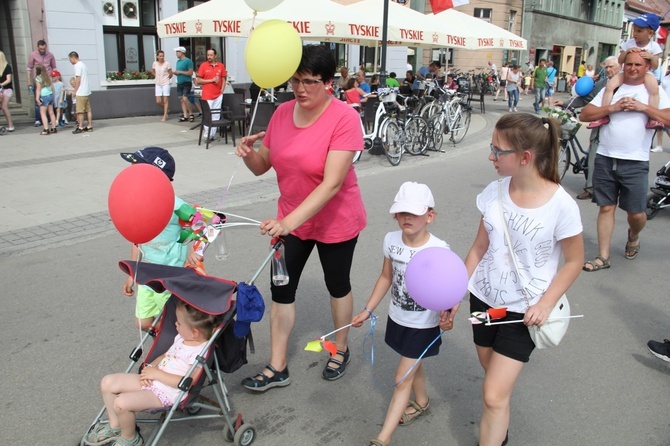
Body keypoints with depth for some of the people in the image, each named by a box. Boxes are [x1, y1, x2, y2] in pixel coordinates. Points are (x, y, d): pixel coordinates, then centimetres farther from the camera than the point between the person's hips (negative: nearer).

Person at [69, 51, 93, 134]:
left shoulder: (77, 66, -11)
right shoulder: (83, 64, 17)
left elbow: (78, 80, -15)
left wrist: (75, 91, -8)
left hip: (81, 93, -9)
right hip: (87, 91, 9)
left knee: (80, 111, -4)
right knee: (88, 110, 8)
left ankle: (80, 127, -2)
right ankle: (90, 126, 11)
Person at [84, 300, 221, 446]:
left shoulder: (200, 353, -23)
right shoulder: (181, 338, 6)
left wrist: (156, 373, -20)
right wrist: (150, 367, 0)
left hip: (167, 393, -10)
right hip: (152, 380, 10)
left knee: (121, 403, -25)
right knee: (108, 382, 5)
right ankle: (115, 426, 23)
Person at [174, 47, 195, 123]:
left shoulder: (188, 61, -9)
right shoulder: (178, 61, 15)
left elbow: (190, 73, -15)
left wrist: (180, 72, -14)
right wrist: (175, 72, 1)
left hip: (186, 83, -8)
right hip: (179, 83, 8)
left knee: (185, 98, -20)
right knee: (181, 100, 4)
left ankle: (191, 113, -6)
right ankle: (185, 116, 7)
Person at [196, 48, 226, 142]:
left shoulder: (221, 66, 7)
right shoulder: (203, 65, 0)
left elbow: (223, 79, 13)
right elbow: (199, 80, -1)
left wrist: (222, 90, 2)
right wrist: (211, 80, -10)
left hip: (218, 95, 3)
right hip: (207, 95, -3)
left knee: (216, 115, 4)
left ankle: (213, 134, 11)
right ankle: (208, 135, 3)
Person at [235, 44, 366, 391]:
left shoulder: (344, 118, -23)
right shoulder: (282, 112, -4)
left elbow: (332, 182, -31)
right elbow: (262, 166, 2)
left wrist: (289, 221, -39)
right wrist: (248, 153, -21)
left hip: (335, 221, -4)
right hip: (290, 219, 5)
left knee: (337, 285, 16)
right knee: (281, 288, 5)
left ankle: (340, 350, 41)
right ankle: (277, 368, 20)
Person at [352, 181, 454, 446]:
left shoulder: (439, 250, -23)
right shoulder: (391, 240, -9)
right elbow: (386, 278, 3)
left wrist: (446, 316, -36)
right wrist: (368, 310, 4)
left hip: (423, 325, -5)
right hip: (397, 319, 5)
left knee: (402, 380, 0)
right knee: (413, 366, 26)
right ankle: (421, 403, 54)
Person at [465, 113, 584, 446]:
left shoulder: (561, 205, -19)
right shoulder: (494, 192, -7)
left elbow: (574, 261, -7)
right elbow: (479, 247, 2)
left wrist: (545, 304, -15)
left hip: (523, 311, -4)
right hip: (484, 297, 5)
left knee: (494, 396, -6)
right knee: (495, 378, 19)